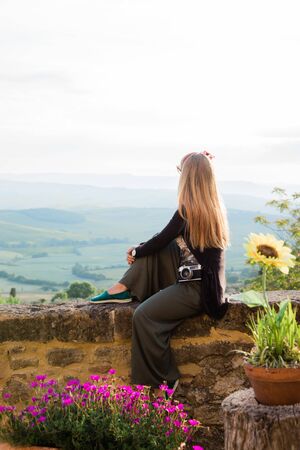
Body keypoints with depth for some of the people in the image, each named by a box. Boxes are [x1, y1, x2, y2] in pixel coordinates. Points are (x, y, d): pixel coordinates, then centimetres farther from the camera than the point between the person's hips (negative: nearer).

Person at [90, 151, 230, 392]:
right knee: (157, 248, 10)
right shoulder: (215, 206, 10)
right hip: (204, 280, 9)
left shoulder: (189, 209, -16)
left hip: (198, 289, -9)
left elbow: (162, 239, -5)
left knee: (144, 315, -15)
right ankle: (124, 289, 11)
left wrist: (137, 252, 12)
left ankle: (165, 382, -6)